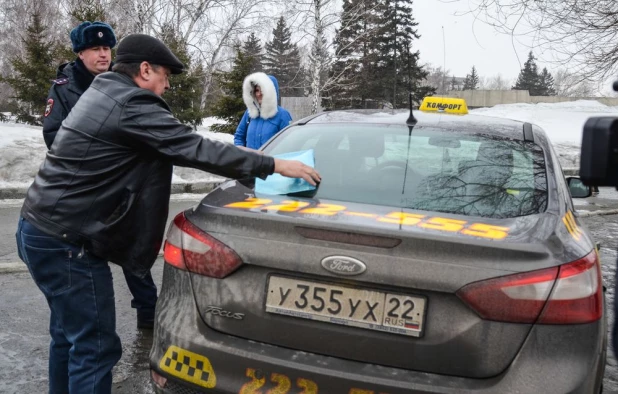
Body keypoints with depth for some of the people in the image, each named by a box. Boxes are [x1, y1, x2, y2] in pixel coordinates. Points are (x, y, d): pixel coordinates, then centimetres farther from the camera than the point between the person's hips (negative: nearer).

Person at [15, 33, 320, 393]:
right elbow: (196, 149, -20)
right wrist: (273, 165, -16)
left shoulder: (103, 93, 14)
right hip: (66, 240, -11)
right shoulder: (131, 106, -18)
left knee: (70, 335, 22)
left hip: (41, 226, 11)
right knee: (95, 346, -2)